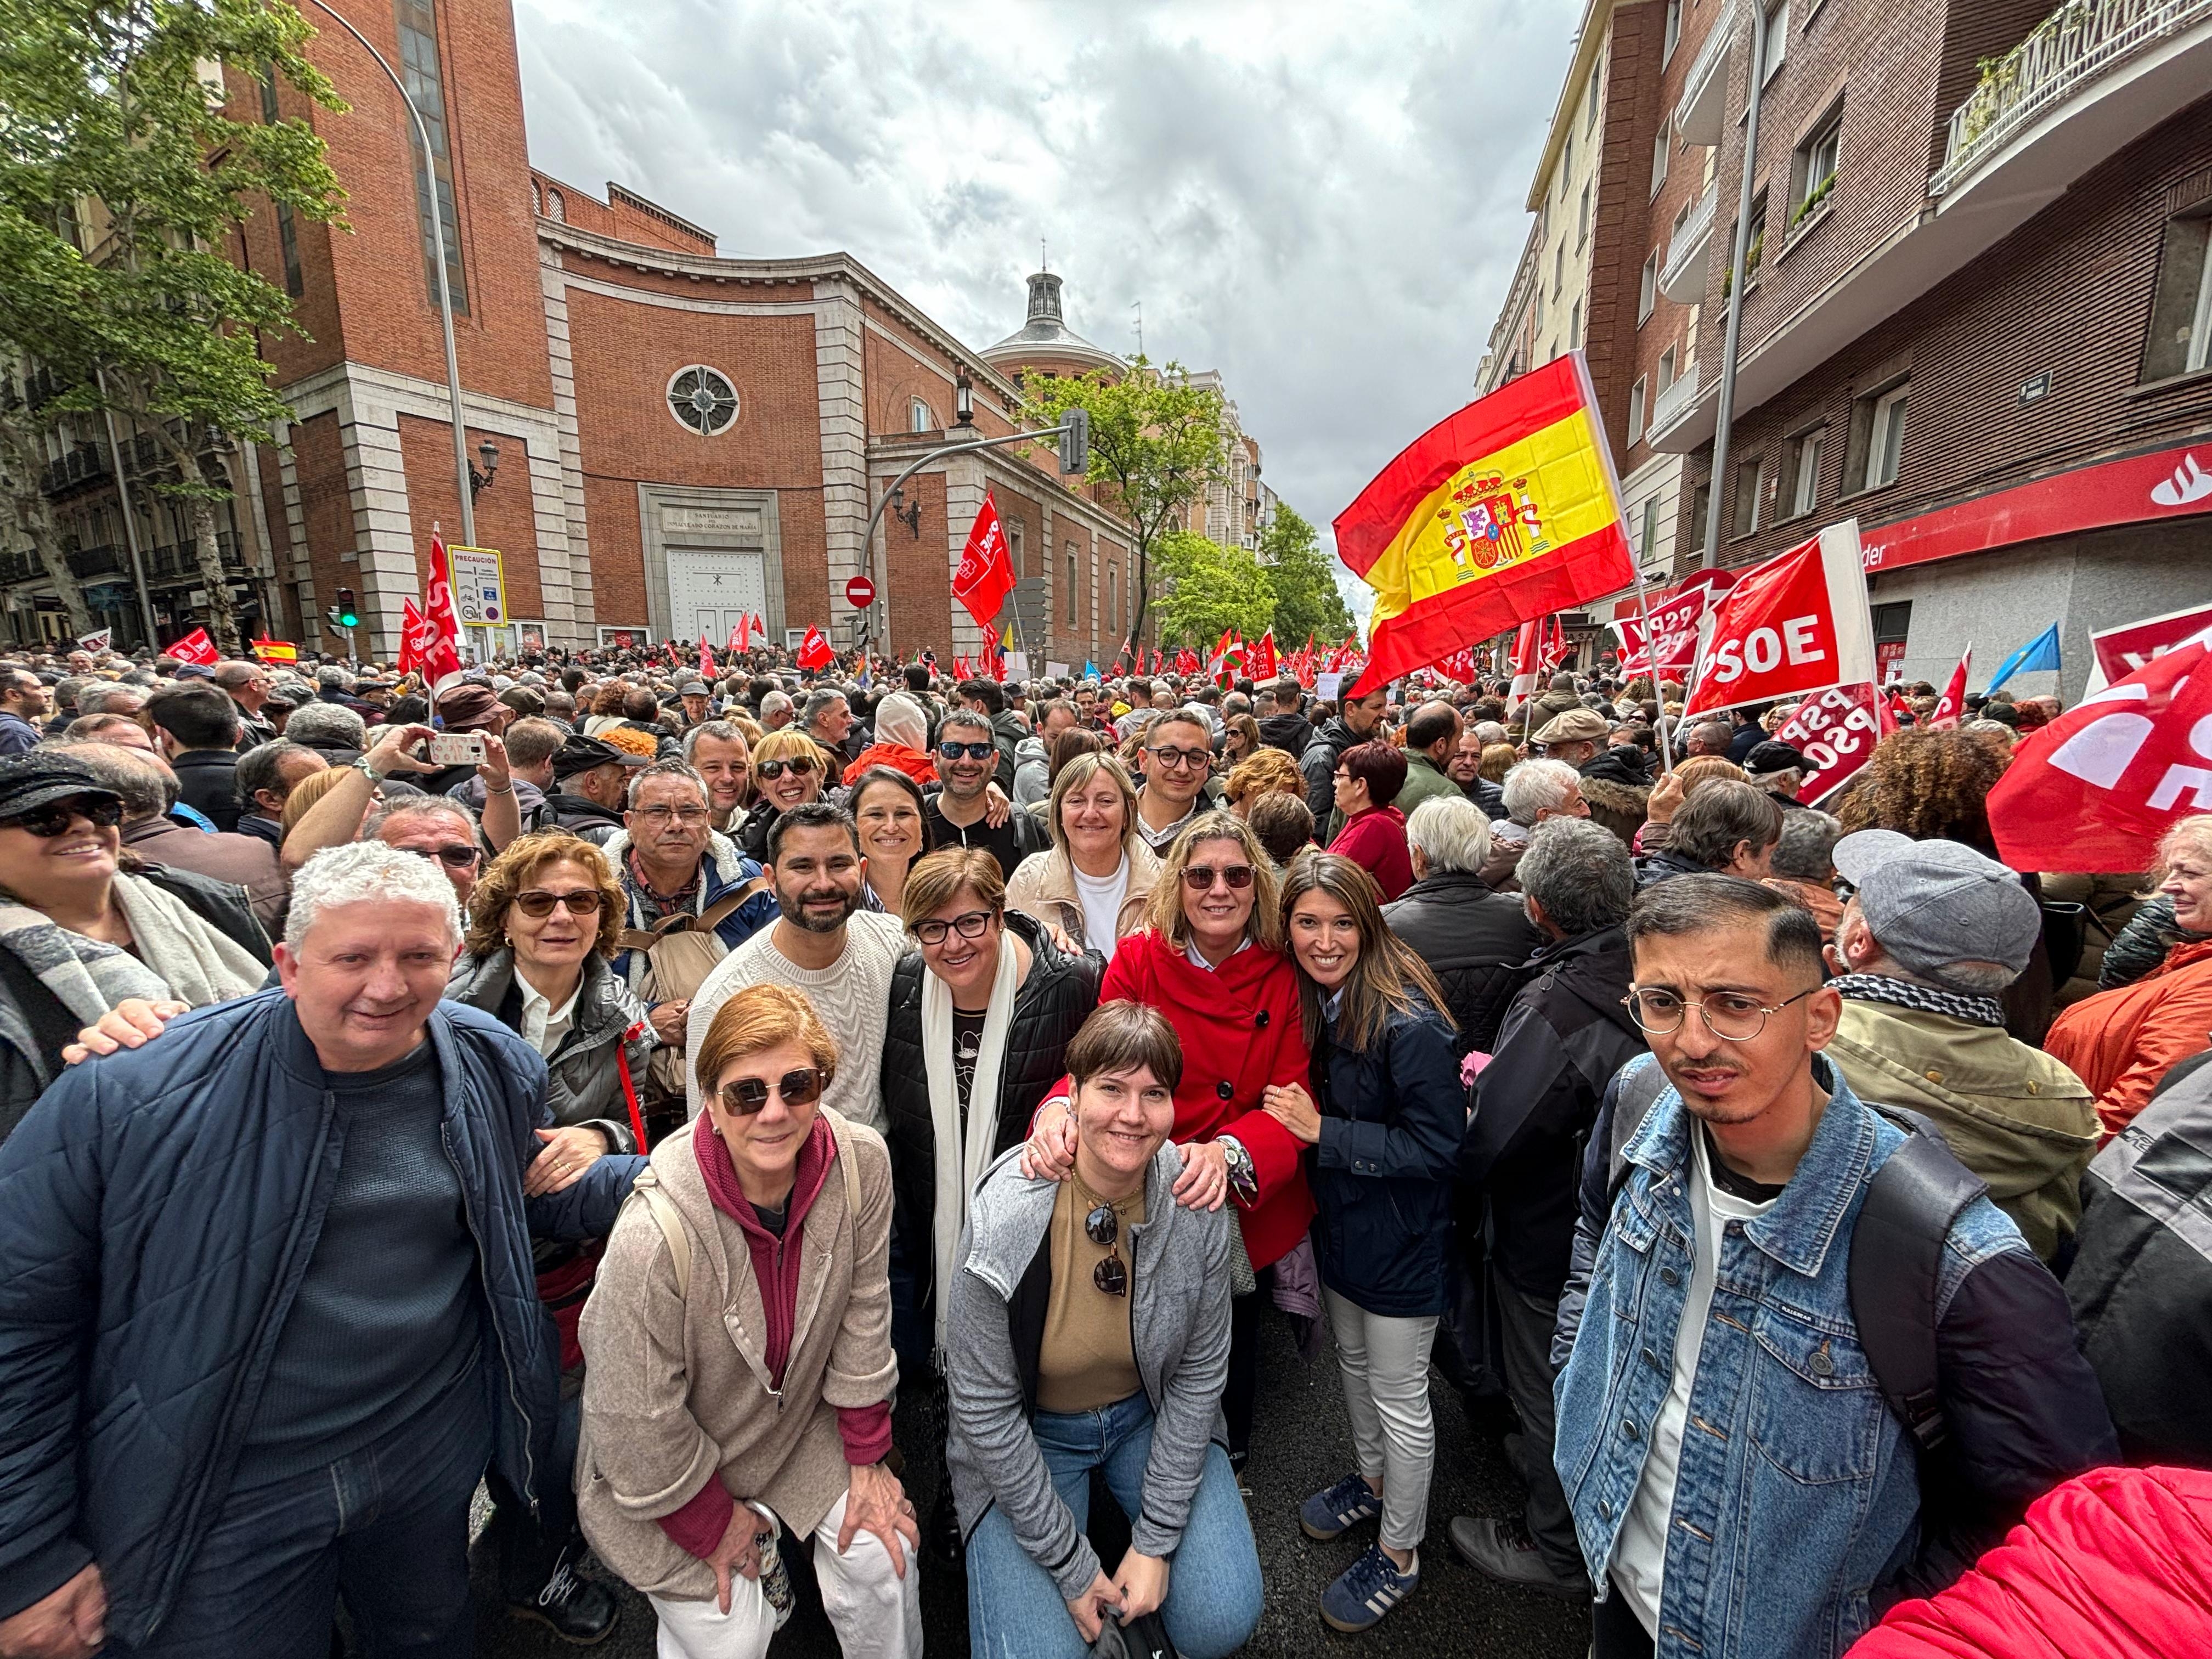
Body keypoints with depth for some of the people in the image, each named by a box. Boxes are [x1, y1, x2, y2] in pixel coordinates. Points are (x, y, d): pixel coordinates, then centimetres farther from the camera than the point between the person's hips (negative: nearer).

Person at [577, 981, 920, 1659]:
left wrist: (867, 1457, -2)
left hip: (803, 1422, 3)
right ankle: (756, 1558, 30)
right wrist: (713, 1527, -6)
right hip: (669, 1473, -3)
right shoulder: (655, 1234, -35)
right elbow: (637, 1423, -20)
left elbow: (863, 1315, -8)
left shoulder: (862, 1163, -24)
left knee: (883, 1559, 1)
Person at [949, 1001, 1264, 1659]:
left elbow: (1199, 1375, -9)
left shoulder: (1196, 1202, -21)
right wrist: (1071, 1567, -13)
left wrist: (1156, 1542, -9)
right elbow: (984, 1409, -18)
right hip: (1026, 1437, -1)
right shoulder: (1005, 1217, -29)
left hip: (1152, 1416, 2)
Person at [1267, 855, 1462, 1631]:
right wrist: (1296, 1116, -9)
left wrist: (1323, 1132, -26)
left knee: (1398, 1394, 13)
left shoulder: (1409, 1026, -29)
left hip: (1401, 1240, -7)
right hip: (1341, 1220, 7)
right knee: (1353, 1360, 26)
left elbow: (1436, 1145, -25)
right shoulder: (1313, 1000, -6)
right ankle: (1372, 1479, 53)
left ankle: (1399, 1554, 37)